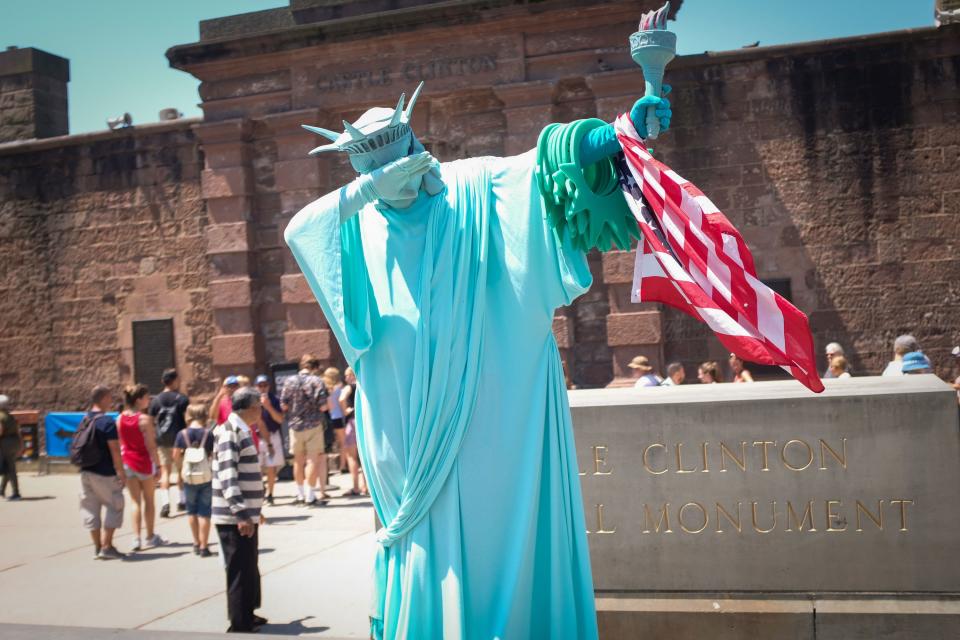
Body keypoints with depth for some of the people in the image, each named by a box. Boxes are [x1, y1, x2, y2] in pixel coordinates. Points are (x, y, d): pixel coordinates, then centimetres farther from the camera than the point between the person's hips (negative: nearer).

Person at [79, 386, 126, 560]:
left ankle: (97, 547, 17)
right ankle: (106, 547, 2)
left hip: (86, 471, 7)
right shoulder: (107, 422, -14)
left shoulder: (84, 420, 9)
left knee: (90, 509, 11)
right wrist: (121, 472, -12)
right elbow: (114, 449, -16)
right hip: (104, 473, -7)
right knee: (114, 506, 5)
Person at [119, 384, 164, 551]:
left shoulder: (120, 418, -1)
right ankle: (150, 537, 23)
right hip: (145, 462, -4)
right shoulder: (145, 419, -17)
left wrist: (120, 465, 15)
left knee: (135, 501, 8)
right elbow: (150, 446, -17)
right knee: (148, 500, 12)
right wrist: (158, 465, -10)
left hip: (127, 462, 4)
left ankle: (136, 538, 0)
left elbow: (119, 444, 6)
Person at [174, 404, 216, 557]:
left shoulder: (182, 434, -6)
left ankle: (196, 544, 24)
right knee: (204, 512, 4)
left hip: (189, 479, 2)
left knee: (192, 511, 16)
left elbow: (176, 455, -2)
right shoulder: (209, 434, -10)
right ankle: (203, 547, 6)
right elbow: (215, 455, -8)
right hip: (207, 478, -2)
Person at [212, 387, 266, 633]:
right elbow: (227, 475, -23)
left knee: (249, 569, 19)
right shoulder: (230, 431, -16)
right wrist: (241, 513, -27)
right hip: (235, 518, -10)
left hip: (246, 515, 10)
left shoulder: (241, 430, 14)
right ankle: (239, 626, 5)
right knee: (241, 571, -3)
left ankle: (247, 616, 32)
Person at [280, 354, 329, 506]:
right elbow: (323, 407, -13)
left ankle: (301, 495, 23)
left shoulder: (289, 381, 0)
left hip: (295, 426, 4)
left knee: (298, 461, 14)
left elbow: (284, 405, 0)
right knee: (313, 460, 1)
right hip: (313, 425, -3)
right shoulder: (317, 381, -9)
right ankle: (310, 497, 0)